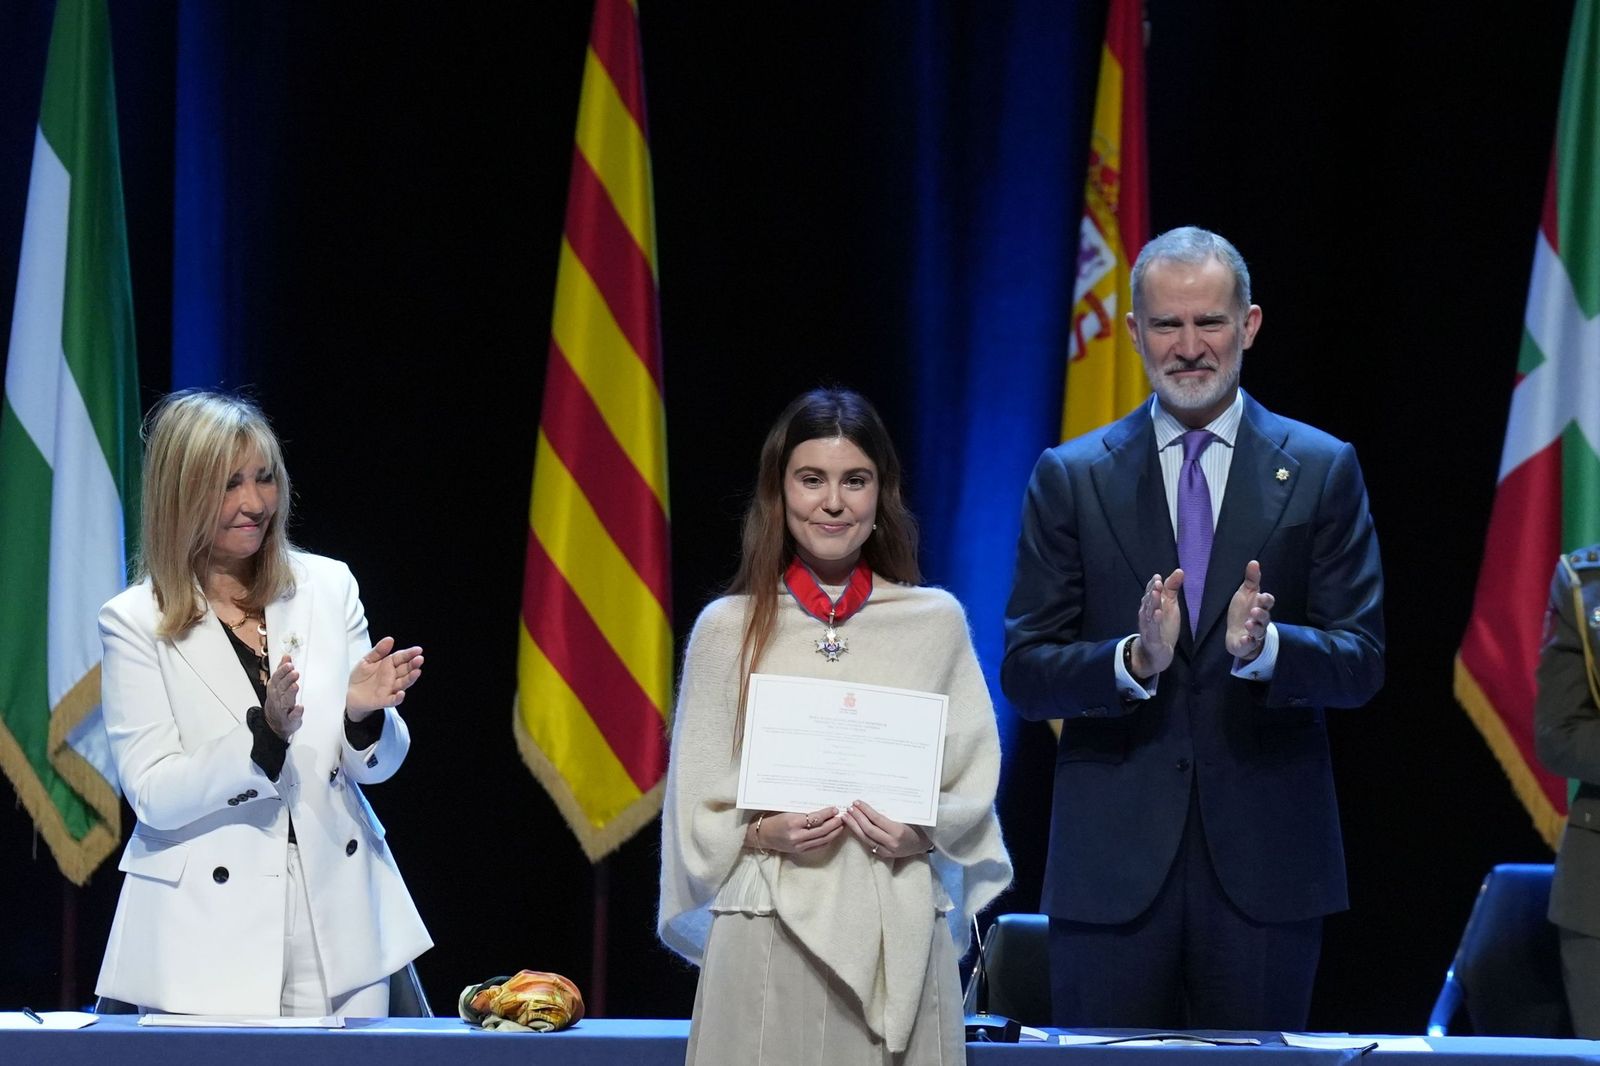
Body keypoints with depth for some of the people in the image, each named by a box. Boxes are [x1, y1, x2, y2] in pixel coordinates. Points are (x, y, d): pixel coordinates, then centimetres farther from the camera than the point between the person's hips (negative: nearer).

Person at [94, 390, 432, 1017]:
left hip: (337, 923, 3)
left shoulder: (329, 586, 6)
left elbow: (377, 765, 9)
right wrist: (265, 733, -23)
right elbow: (153, 795, -10)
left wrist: (362, 712, -14)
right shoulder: (133, 623, -3)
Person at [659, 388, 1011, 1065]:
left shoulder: (936, 621, 9)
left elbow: (974, 784, 10)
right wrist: (761, 835, -11)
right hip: (769, 929, -1)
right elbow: (696, 808, 7)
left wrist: (925, 832, -9)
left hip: (900, 928, 1)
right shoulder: (729, 627, 6)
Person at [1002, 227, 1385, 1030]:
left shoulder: (1322, 472, 6)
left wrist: (1263, 647, -20)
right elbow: (1024, 675, 1)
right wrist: (1134, 660, -18)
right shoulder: (1071, 477, 6)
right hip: (1113, 864, 0)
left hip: (1265, 862, 0)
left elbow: (1361, 663, 0)